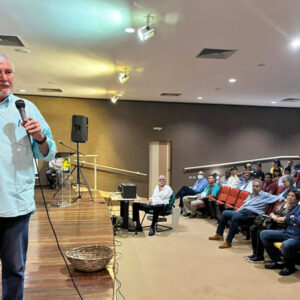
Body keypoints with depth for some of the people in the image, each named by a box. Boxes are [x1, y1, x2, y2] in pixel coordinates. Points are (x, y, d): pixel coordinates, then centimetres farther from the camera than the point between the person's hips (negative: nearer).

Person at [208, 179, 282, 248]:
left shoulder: (265, 195, 1)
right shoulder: (251, 195, 24)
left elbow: (278, 198, -5)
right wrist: (236, 211, 17)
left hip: (251, 215, -9)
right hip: (242, 211, 9)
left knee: (236, 217, -35)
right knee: (225, 213, 4)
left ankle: (228, 242, -29)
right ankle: (219, 234, 14)